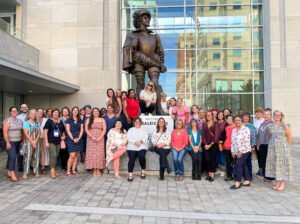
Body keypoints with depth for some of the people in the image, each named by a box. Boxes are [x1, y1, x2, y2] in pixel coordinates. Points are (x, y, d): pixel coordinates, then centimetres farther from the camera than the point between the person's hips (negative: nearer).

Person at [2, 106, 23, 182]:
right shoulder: (7, 121, -8)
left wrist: (22, 141, 10)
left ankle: (9, 173, 22)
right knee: (12, 157, -12)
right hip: (10, 142, -6)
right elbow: (5, 132, -13)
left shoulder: (20, 121, 10)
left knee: (11, 157, 13)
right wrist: (7, 143, -17)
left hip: (17, 142, 6)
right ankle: (13, 176, -10)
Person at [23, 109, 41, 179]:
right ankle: (25, 173, 0)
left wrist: (35, 141, -7)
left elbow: (39, 133, 7)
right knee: (28, 157, -6)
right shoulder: (26, 123, -1)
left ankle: (36, 172, 11)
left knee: (36, 157, 4)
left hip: (36, 142, 4)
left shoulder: (37, 123, 11)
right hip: (29, 142, -4)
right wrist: (32, 142, -12)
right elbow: (26, 134, -8)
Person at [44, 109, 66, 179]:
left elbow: (63, 131, 24)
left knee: (56, 156, 9)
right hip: (51, 141, -5)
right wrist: (46, 142, -11)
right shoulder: (49, 121, 1)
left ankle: (53, 170, 20)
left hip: (58, 141, 5)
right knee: (53, 155, -13)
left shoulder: (60, 122, 14)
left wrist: (63, 136, 3)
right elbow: (45, 132, -4)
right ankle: (52, 171, -8)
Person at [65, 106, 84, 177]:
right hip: (71, 139, -4)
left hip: (78, 139, 4)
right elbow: (68, 130, -4)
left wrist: (78, 138, -8)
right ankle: (68, 171, -1)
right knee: (72, 155, -11)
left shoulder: (80, 120, 11)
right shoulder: (68, 120, 2)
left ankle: (73, 170, 13)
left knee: (76, 155, 5)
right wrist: (73, 139, -12)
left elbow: (81, 130, 7)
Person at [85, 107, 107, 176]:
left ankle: (98, 170, 1)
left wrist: (100, 138, -11)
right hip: (91, 139, 0)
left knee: (99, 153, -5)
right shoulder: (88, 120, 11)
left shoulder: (102, 120, 11)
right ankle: (94, 170, 2)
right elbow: (86, 129, 2)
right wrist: (92, 137, -11)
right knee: (92, 153, -4)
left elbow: (104, 130, 2)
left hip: (100, 139, 0)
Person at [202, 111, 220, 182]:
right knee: (207, 159, -1)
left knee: (213, 159, 0)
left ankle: (212, 175, 6)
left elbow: (217, 135, -6)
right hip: (206, 145, 3)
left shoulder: (216, 123, 1)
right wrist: (205, 144, -6)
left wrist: (211, 144, -10)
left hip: (214, 144, -3)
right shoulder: (204, 125, 13)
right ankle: (209, 174, 13)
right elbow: (203, 135, 7)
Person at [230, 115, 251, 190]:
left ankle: (237, 183, -8)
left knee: (238, 165, -12)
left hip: (244, 151, -7)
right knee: (243, 165, 11)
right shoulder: (234, 130, 13)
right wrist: (233, 152, 10)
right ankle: (247, 181, 18)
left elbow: (246, 142, -16)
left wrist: (241, 151, -17)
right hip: (237, 152, 7)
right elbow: (232, 141, 16)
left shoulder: (245, 129, -9)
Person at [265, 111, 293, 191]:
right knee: (274, 164, 7)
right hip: (273, 147, 4)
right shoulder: (270, 126, 7)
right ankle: (278, 183, 19)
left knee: (282, 164, -1)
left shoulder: (285, 126, -6)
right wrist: (274, 143, 12)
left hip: (282, 148, -4)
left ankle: (283, 184, 10)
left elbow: (289, 137, -1)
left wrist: (286, 146, 3)